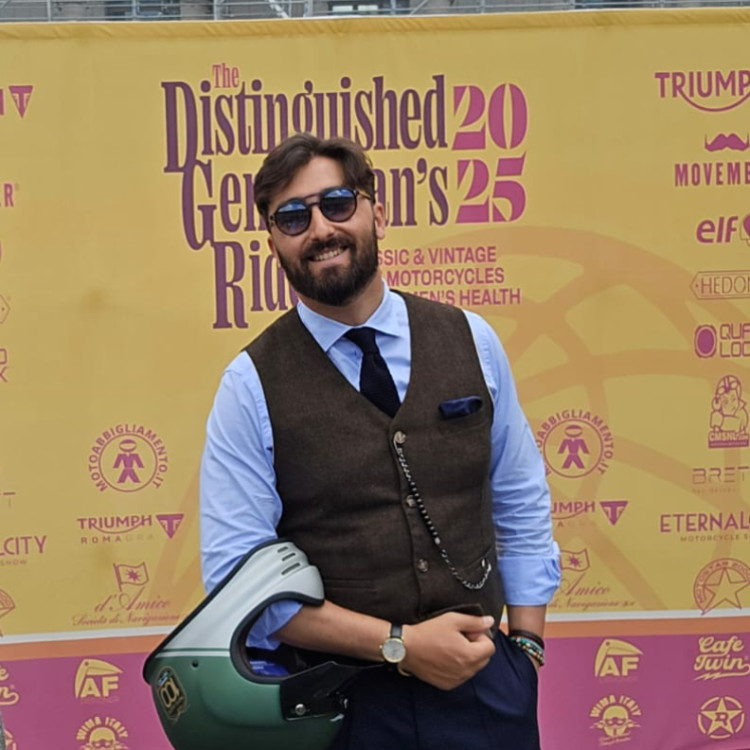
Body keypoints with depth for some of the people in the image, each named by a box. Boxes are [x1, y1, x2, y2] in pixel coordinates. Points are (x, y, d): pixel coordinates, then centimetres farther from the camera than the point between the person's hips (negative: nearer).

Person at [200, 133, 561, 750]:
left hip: (484, 685, 3)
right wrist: (399, 644, -15)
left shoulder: (470, 340, 1)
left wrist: (526, 645, 0)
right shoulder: (252, 385, -8)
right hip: (338, 699, -2)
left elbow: (521, 505, 8)